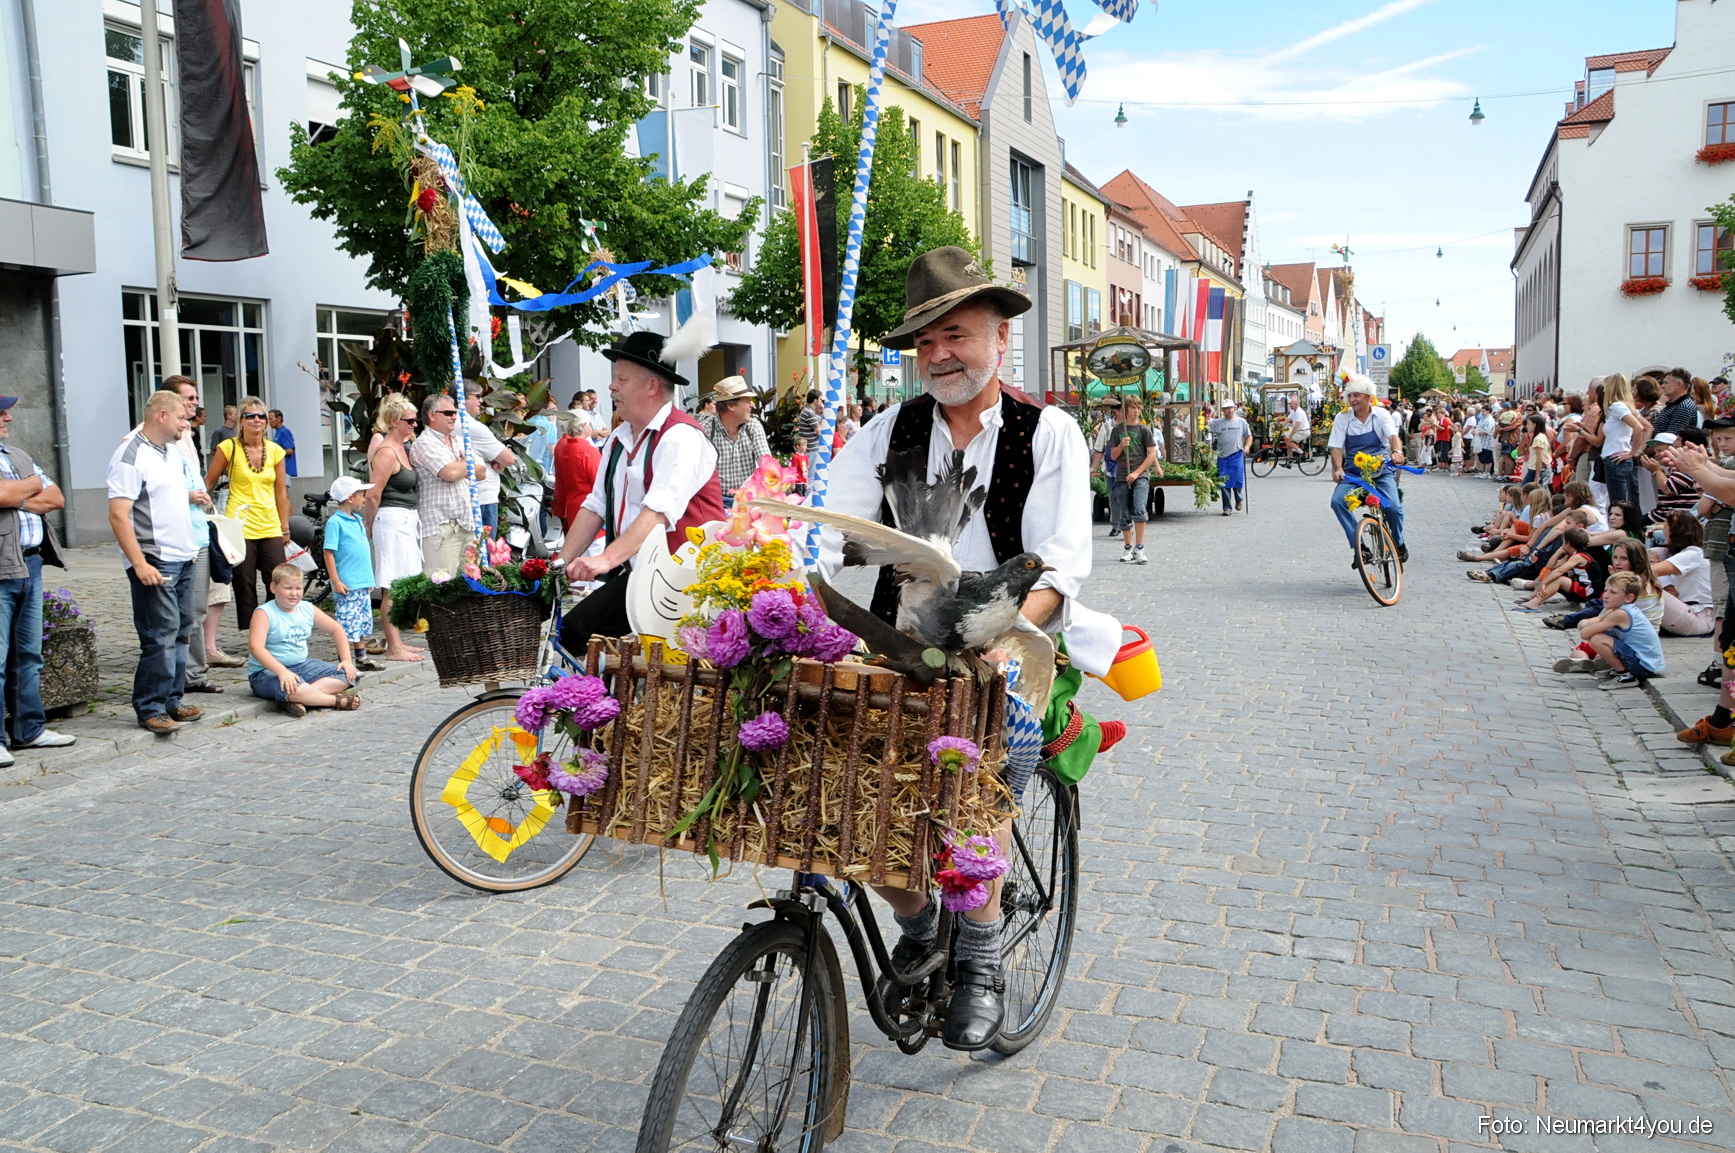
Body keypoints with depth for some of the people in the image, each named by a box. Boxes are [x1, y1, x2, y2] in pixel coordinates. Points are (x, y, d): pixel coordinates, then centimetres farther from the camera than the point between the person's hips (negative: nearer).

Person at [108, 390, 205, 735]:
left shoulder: (170, 453, 16)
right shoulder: (131, 455, -12)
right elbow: (118, 515, -18)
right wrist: (139, 564, -22)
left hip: (183, 558, 9)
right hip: (155, 562, -9)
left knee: (180, 632, 11)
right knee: (161, 636, -8)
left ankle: (171, 701, 20)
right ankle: (150, 708, 1)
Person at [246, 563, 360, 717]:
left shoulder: (308, 609, 6)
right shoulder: (264, 613, -12)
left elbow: (336, 629, 16)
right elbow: (255, 647, -26)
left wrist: (346, 660, 2)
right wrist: (282, 671, -39)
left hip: (302, 666, 7)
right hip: (267, 671, -7)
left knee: (345, 675, -7)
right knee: (291, 688, -40)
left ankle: (299, 700, -28)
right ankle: (337, 701, -19)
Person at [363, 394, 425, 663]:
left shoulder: (403, 446, 15)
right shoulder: (387, 452, -14)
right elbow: (372, 494, -14)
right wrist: (368, 527, -5)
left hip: (408, 520, 10)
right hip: (393, 520, -10)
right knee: (393, 588, -6)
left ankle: (397, 642, 22)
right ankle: (393, 648, -3)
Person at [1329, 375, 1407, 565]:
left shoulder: (1381, 415, -4)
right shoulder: (1342, 418, -2)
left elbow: (1393, 436, -20)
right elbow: (1336, 447, -6)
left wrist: (1397, 452, -43)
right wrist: (1338, 469, -25)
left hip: (1381, 470, -1)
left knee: (1393, 506, -23)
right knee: (1337, 501, -27)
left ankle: (1399, 544, 8)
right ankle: (1358, 546, -15)